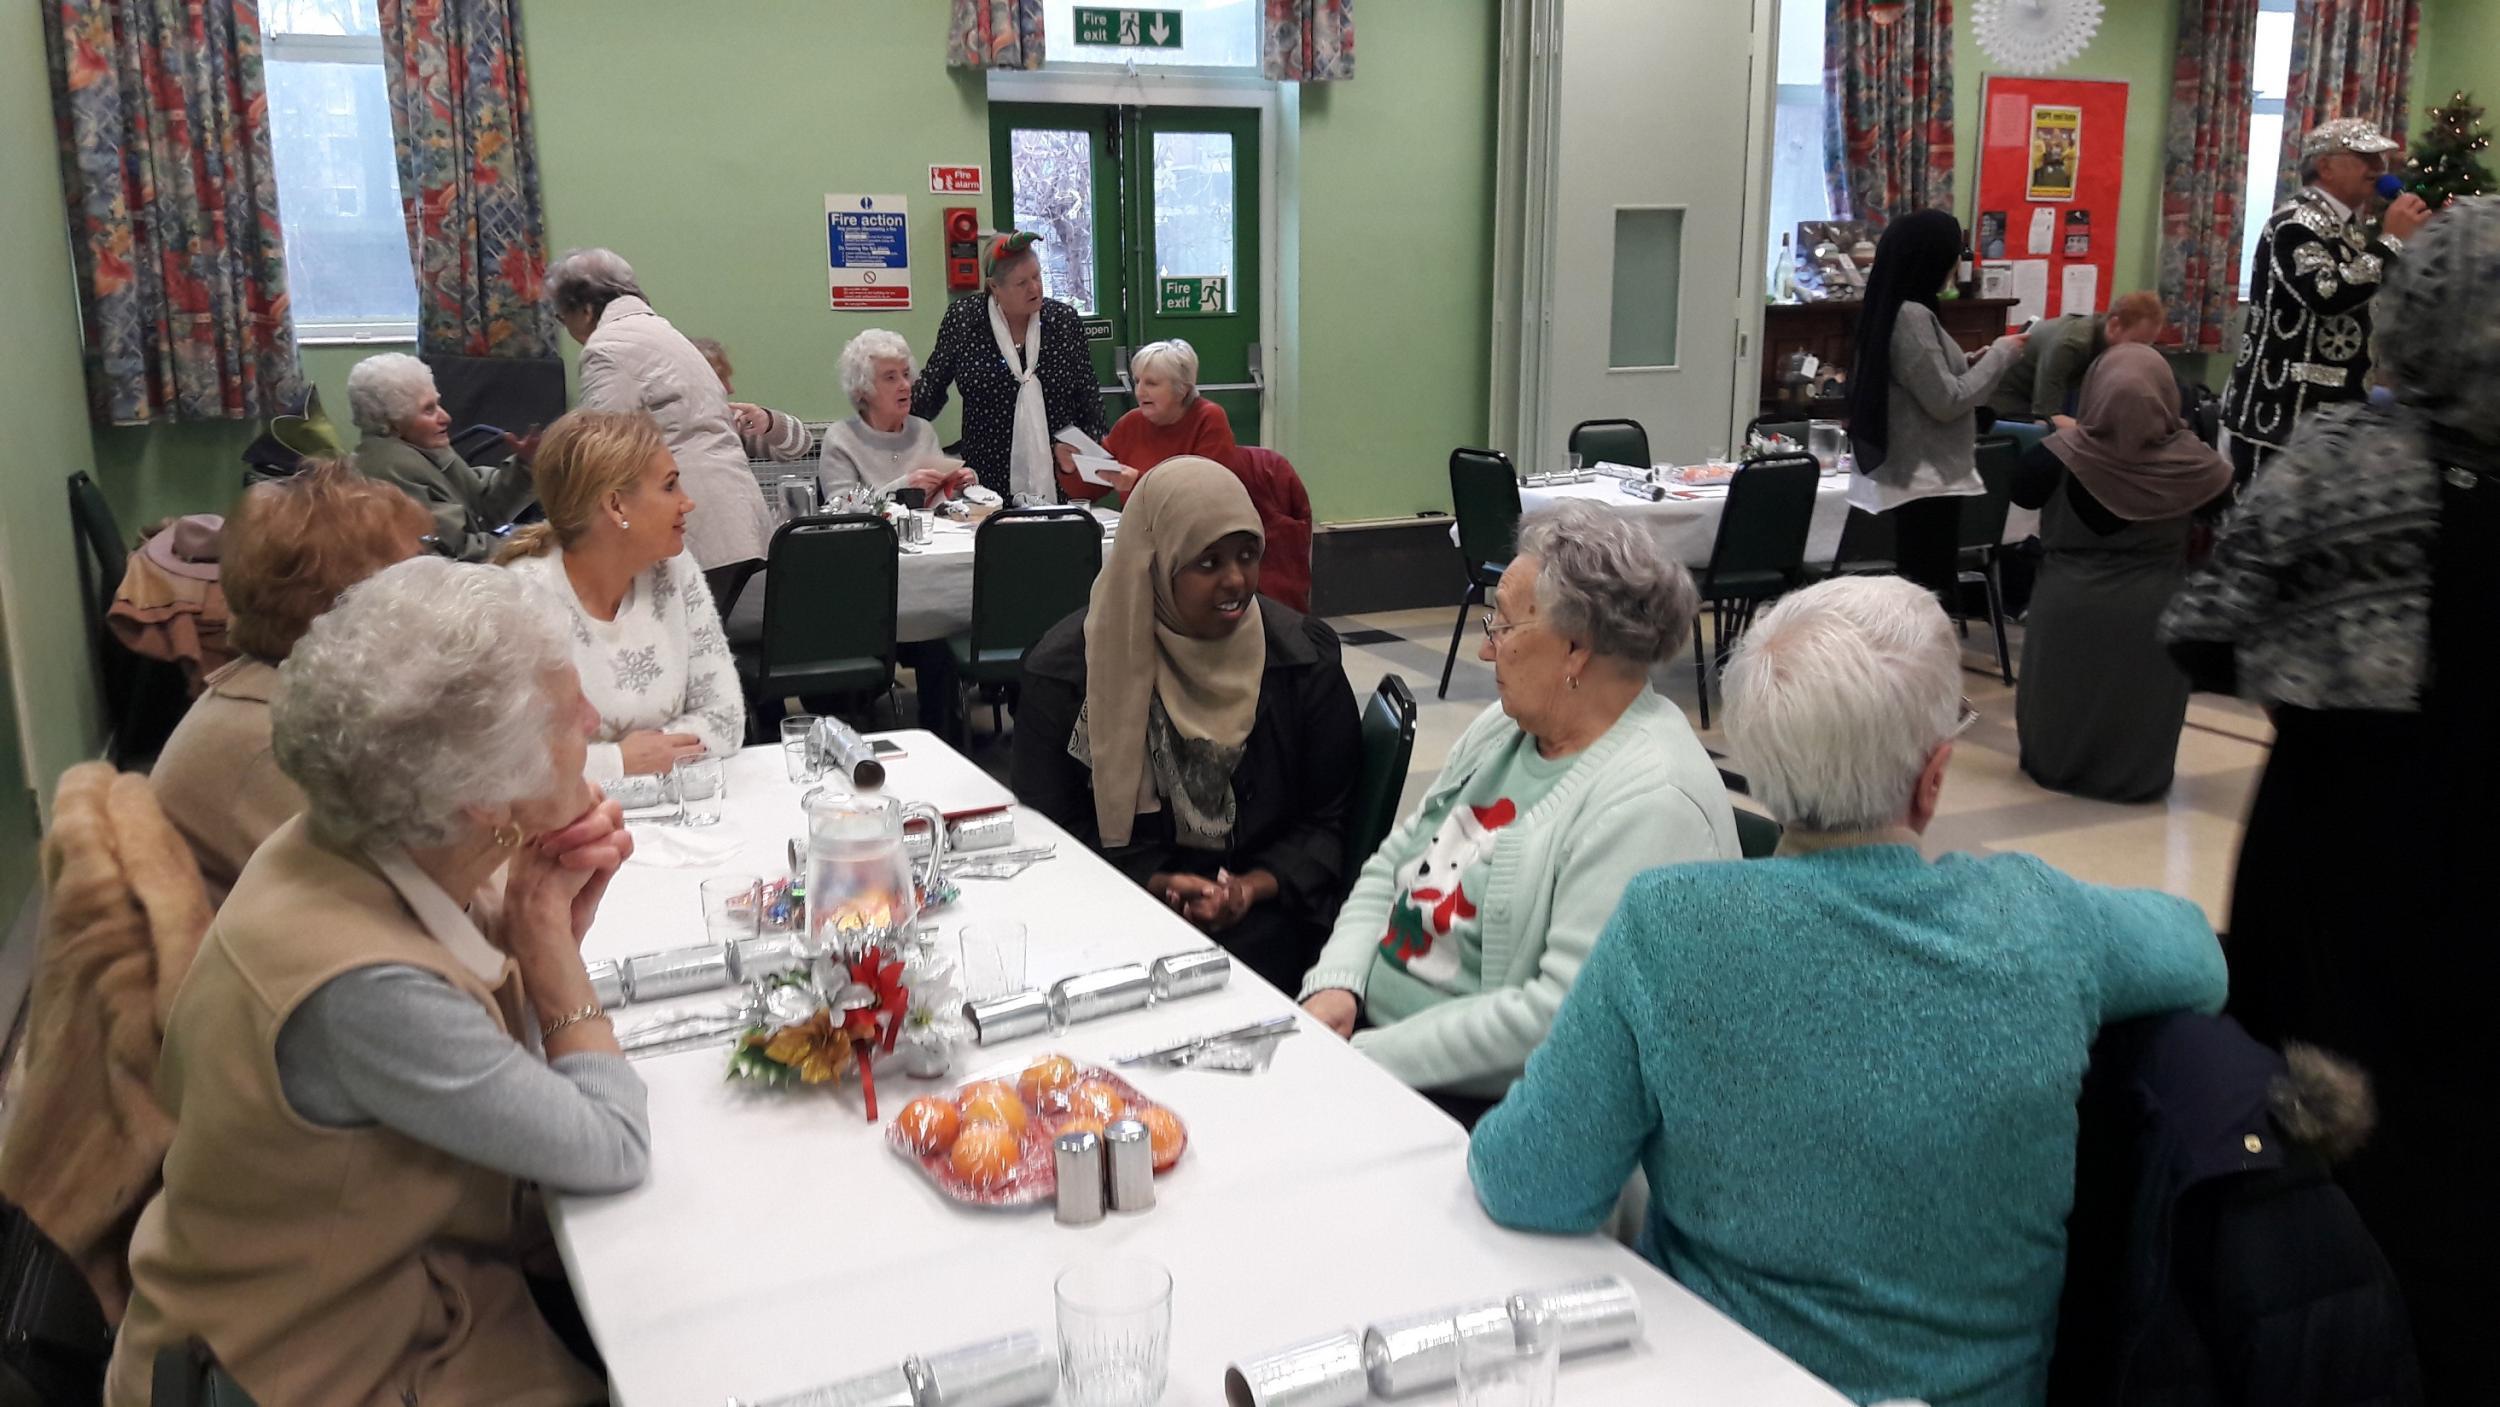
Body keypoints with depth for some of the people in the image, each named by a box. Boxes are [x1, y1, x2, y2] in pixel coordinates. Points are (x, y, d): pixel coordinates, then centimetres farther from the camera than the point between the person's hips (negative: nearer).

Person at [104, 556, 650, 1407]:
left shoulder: (360, 849, -12)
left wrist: (549, 920, -15)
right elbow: (614, 1150, -22)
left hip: (399, 1264, 7)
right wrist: (547, 930, -15)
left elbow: (510, 1057, 1)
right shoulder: (363, 987, -35)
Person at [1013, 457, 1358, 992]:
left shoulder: (1303, 656, 1)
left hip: (1259, 912, 0)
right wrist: (1157, 884, -15)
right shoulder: (1068, 666, -3)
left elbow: (1330, 821, 5)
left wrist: (1256, 885, -14)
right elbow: (1048, 826, 0)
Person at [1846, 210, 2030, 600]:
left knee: (1920, 590, 12)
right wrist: (1999, 355, -6)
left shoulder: (1892, 309, 12)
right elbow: (1946, 401, -18)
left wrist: (1973, 363, 11)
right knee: (1929, 592, -8)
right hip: (1926, 477, -10)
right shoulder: (1911, 316, -18)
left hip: (1915, 472, 10)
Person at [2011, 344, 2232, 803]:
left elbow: (2022, 491, 1)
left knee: (2065, 689, 18)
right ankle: (2137, 774, 27)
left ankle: (2054, 762, 32)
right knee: (2141, 695, 16)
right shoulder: (2191, 461, -14)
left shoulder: (2064, 453, -16)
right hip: (2151, 609, 0)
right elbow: (2223, 508, 3)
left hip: (2069, 604, 0)